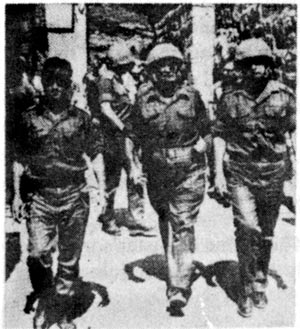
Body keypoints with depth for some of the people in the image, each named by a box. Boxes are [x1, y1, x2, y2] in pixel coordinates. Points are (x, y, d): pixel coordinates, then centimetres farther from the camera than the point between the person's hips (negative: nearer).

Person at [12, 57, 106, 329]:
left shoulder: (80, 118, 4)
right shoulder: (29, 118, 4)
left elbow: (96, 155, 9)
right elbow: (19, 160, 9)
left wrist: (102, 189, 3)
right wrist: (17, 195, 6)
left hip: (74, 197, 1)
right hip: (39, 197, 0)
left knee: (70, 260, 8)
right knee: (38, 255, -11)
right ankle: (44, 303, 18)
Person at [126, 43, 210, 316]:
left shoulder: (191, 96, -1)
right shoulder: (144, 99, 0)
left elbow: (206, 129, 11)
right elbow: (132, 136, 7)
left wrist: (202, 144, -6)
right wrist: (133, 166, -2)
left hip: (189, 172, -2)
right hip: (156, 172, 2)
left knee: (183, 226, -8)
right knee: (166, 223, 17)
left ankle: (179, 289, -5)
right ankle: (175, 272, 39)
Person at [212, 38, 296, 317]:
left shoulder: (284, 95, -2)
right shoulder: (230, 98, -2)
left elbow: (296, 130, 3)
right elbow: (219, 134, 3)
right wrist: (218, 171, -4)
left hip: (273, 174, 2)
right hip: (239, 173, -1)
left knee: (266, 233, 13)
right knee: (246, 229, -10)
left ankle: (260, 285, 33)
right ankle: (246, 291, 7)